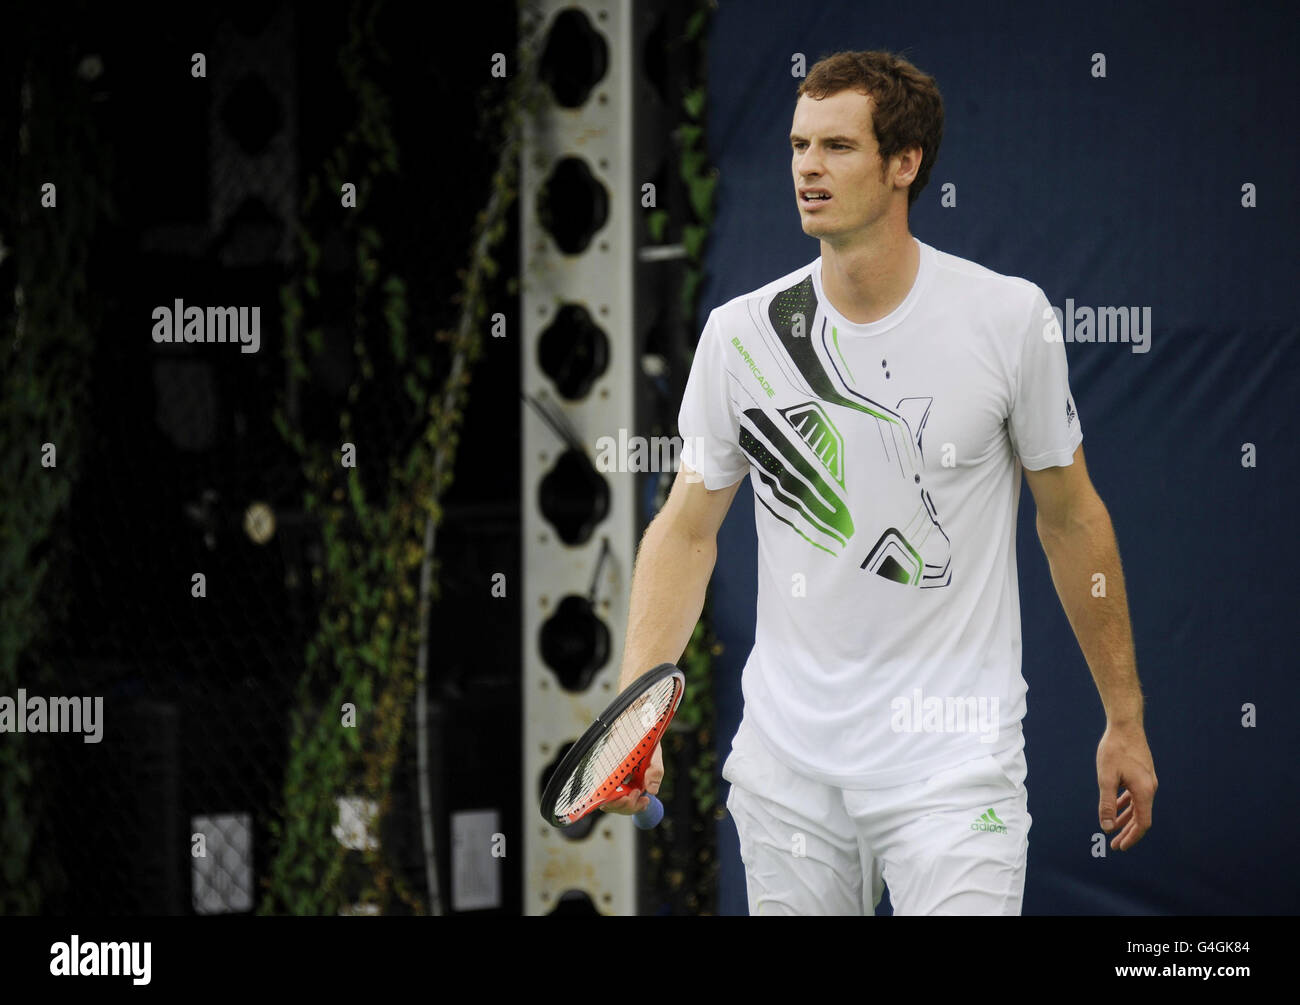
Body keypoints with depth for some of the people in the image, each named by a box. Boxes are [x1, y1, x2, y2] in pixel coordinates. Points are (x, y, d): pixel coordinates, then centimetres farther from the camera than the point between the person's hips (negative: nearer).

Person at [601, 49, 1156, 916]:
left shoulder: (1011, 316, -5)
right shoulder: (740, 332, -1)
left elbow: (1071, 520, 4)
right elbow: (687, 527, 7)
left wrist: (1125, 721, 8)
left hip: (954, 769, -2)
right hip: (787, 770, 3)